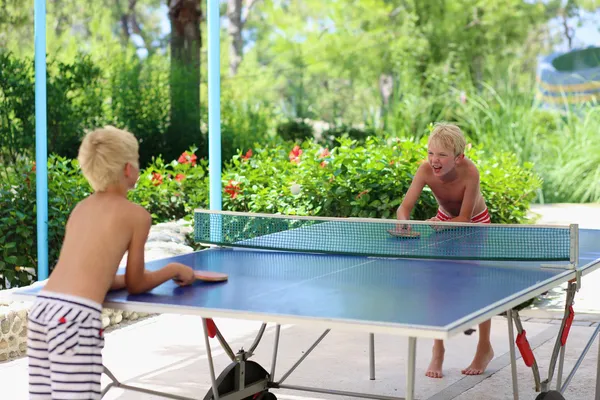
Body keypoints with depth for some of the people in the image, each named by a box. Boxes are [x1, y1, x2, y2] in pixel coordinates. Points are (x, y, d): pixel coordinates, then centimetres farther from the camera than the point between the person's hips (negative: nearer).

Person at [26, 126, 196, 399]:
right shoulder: (136, 215, 3)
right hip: (76, 315, -7)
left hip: (42, 306, 8)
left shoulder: (82, 207, 22)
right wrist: (174, 270, 26)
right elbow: (135, 286, 10)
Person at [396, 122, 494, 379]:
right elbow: (404, 207, -34)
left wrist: (438, 224, -45)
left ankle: (485, 348, 19)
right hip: (444, 220, 3)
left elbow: (464, 218, -31)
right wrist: (404, 224, -54)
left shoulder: (469, 172, -38)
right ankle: (438, 350, 6)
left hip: (474, 222, -2)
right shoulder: (426, 170, -32)